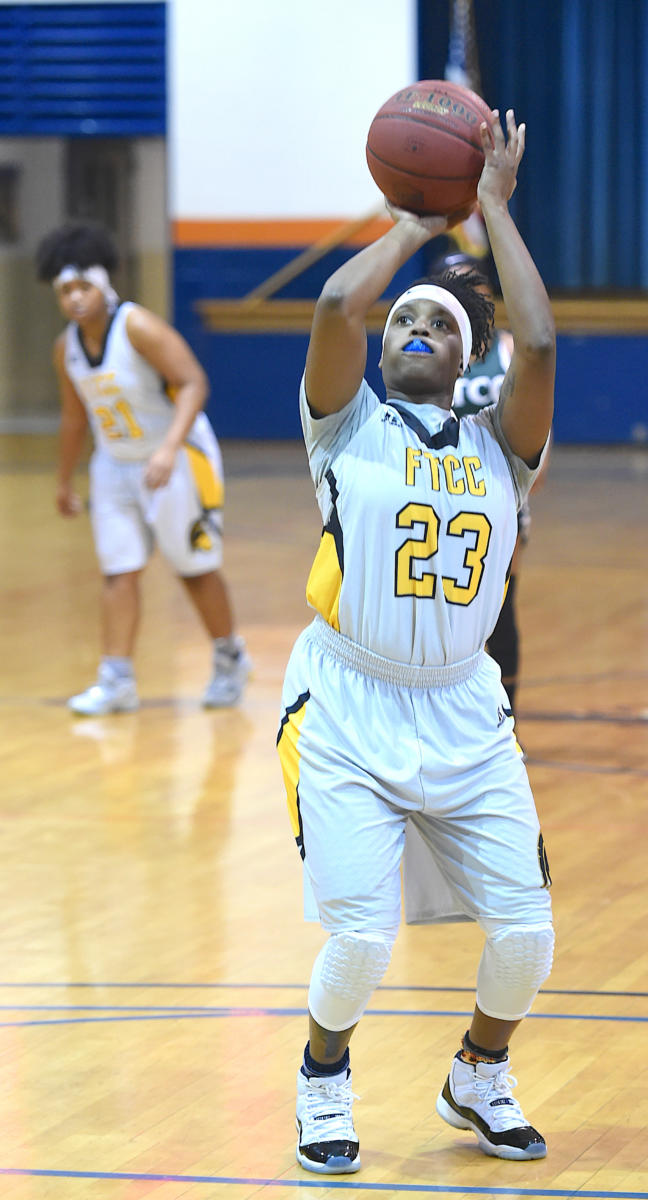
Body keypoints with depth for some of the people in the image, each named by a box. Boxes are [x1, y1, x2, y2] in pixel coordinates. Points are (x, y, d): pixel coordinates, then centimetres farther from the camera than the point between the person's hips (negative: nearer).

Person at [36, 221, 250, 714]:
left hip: (178, 460, -5)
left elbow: (194, 383, -27)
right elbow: (75, 417, 14)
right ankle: (117, 680, -3)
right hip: (115, 465, 5)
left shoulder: (138, 327, -22)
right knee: (119, 572, -3)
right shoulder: (66, 348, -2)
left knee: (197, 569, 5)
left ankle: (230, 659, 25)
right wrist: (65, 482, 20)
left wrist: (169, 448, -38)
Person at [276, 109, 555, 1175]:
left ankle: (480, 1076, 26)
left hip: (467, 721, 3)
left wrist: (494, 208, -5)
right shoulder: (350, 426, 1)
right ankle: (324, 1078, 17)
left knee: (526, 935, -4)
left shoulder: (499, 445, 5)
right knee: (363, 938, -14)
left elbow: (539, 344, -13)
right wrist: (417, 222, -3)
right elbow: (335, 306, -17)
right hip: (348, 717, -3)